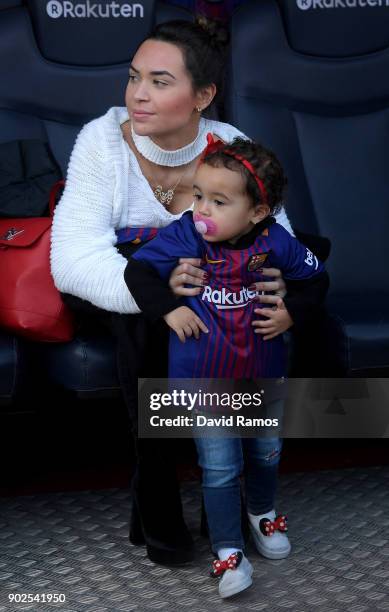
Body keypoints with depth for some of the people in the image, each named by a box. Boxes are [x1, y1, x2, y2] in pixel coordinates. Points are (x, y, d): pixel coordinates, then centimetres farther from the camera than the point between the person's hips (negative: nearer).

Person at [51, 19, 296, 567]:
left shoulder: (233, 149, -17)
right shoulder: (103, 141, -23)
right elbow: (73, 260, -32)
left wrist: (285, 297, -43)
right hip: (108, 293, -2)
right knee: (146, 306, -32)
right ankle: (157, 510, -20)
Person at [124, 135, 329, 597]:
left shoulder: (276, 242, -14)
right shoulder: (183, 237, -18)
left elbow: (315, 278, 1)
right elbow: (137, 271, -13)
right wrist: (169, 309, -22)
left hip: (263, 374, 2)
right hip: (205, 380, -2)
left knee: (265, 452, 22)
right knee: (220, 469, 3)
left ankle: (262, 511, 51)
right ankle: (228, 550, 19)